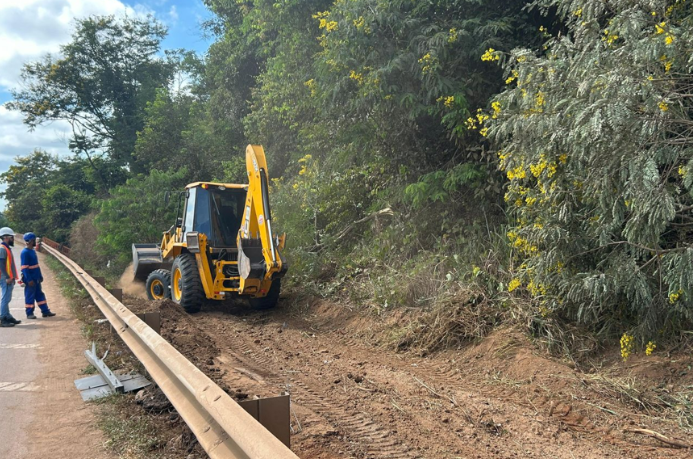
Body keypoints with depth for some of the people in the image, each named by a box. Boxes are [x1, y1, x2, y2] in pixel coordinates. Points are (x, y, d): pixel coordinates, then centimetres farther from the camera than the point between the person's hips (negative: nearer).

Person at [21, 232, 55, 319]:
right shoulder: (25, 252, -16)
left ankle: (45, 311, 15)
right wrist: (29, 279, -22)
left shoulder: (33, 251, 13)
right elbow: (24, 268, -19)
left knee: (40, 295, 11)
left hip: (36, 278, 9)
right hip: (30, 279, -9)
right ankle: (29, 314, 9)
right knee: (30, 296, 0)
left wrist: (40, 276, 19)